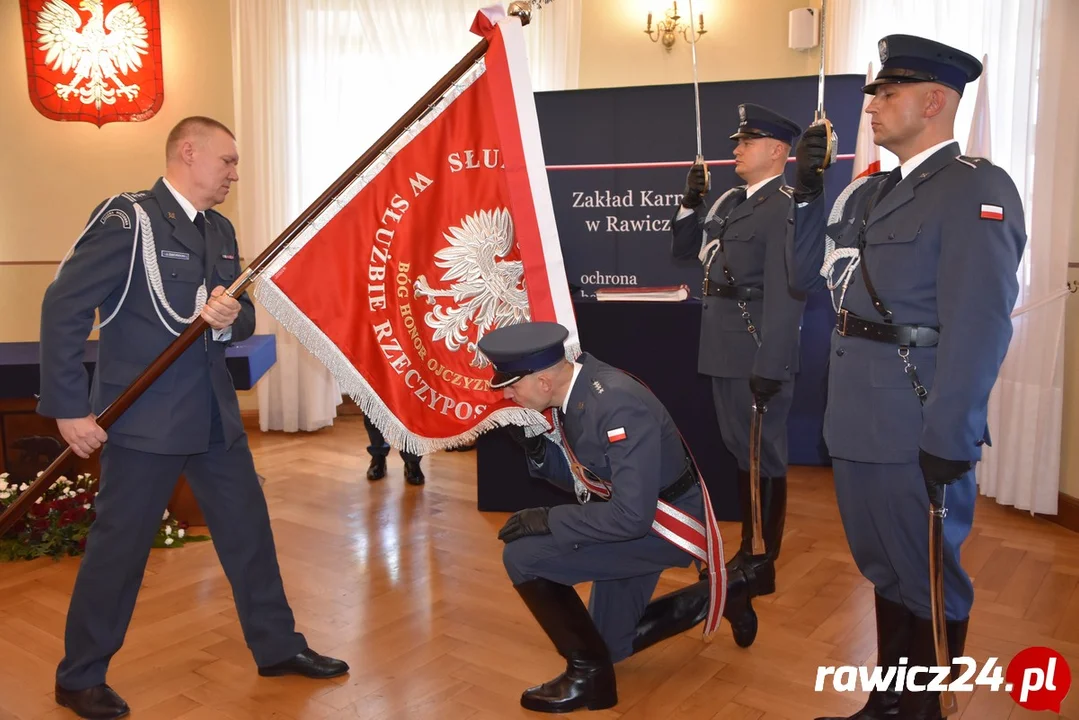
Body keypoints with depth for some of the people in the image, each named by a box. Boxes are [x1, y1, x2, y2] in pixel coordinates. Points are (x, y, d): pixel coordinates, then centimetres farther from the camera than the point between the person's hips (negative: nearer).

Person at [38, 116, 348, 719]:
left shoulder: (221, 231, 11)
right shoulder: (128, 218, -11)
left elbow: (243, 317, 14)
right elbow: (65, 307, -15)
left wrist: (230, 318, -12)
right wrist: (69, 407, -17)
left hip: (215, 414, 7)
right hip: (143, 417, -7)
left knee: (249, 529, 13)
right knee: (120, 546, 5)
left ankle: (278, 647, 29)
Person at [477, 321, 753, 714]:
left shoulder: (618, 406, -32)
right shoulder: (573, 390, -6)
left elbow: (632, 516, -33)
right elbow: (579, 477, 7)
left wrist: (548, 520, -26)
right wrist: (533, 445, -11)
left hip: (664, 525, -9)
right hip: (633, 518, 9)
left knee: (522, 556, -22)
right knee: (611, 644, 24)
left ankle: (588, 673, -2)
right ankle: (726, 590, 35)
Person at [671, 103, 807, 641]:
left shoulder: (787, 208, -13)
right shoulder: (728, 201, 14)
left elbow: (785, 295, -20)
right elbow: (682, 250, 19)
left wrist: (769, 368, -24)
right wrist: (691, 202, 4)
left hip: (757, 349, -8)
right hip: (722, 348, 8)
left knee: (764, 455, 3)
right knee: (740, 451, 17)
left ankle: (764, 566, 15)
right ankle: (748, 549, 31)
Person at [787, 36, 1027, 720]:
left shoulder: (978, 188, -12)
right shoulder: (867, 190, 12)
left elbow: (980, 324, -18)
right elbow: (806, 272, 17)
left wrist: (948, 442, -20)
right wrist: (808, 189, 7)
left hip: (916, 430, -8)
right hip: (858, 419, 8)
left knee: (929, 577, 10)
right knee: (884, 568, 21)